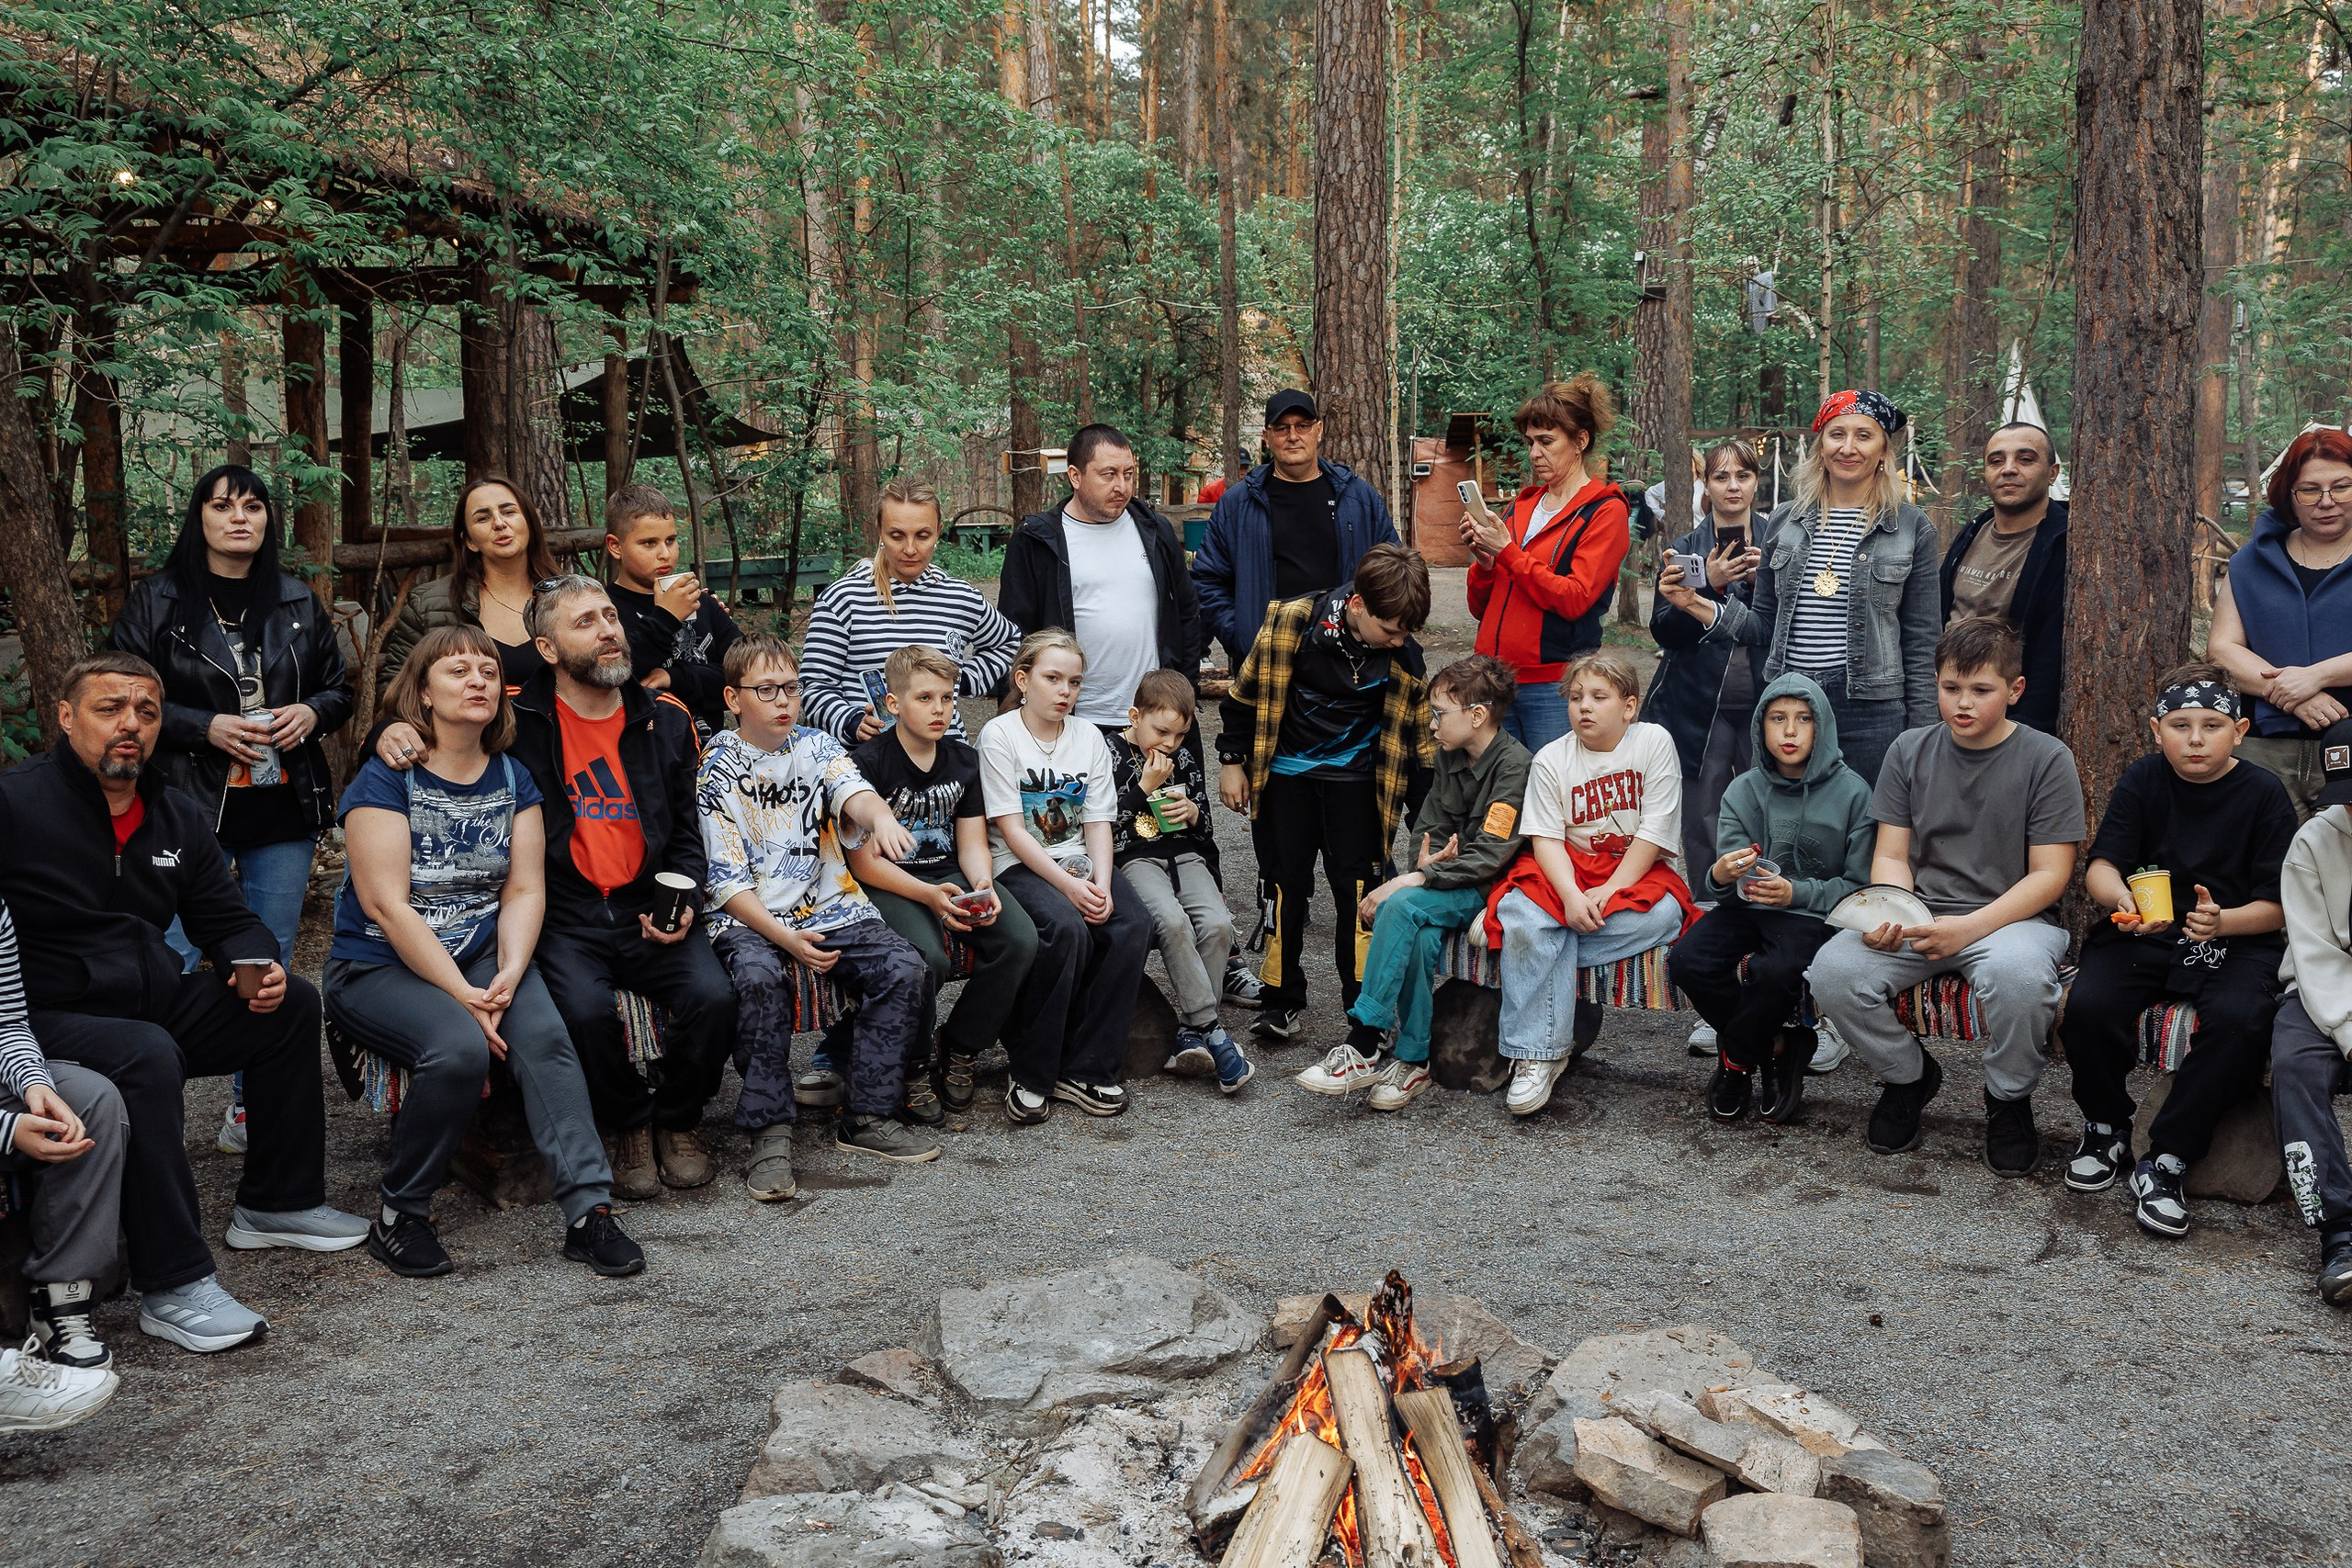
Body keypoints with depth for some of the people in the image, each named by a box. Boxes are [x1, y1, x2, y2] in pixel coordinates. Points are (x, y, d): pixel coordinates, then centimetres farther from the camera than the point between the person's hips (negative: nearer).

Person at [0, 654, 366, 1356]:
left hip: (156, 1004, 8)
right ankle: (173, 1285, -30)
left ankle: (278, 1201, 12)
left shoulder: (180, 817, 11)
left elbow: (227, 920, 18)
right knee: (148, 1056, -36)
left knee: (292, 1005, 0)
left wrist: (258, 968, -6)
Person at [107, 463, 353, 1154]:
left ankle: (252, 1108, 19)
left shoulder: (299, 603, 11)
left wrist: (312, 712, -5)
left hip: (285, 810, 4)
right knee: (176, 960, -10)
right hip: (193, 810, -3)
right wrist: (207, 726, -15)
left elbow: (339, 688, 17)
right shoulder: (156, 602, 1)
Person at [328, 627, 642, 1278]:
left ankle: (588, 1209, -27)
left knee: (544, 1033, -26)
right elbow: (386, 904, -15)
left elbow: (525, 890, 2)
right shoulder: (385, 778, -7)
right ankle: (398, 1216, -12)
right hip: (378, 967, -4)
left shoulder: (513, 779, 9)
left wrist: (508, 976, -17)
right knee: (459, 1046, -32)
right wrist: (463, 994, -21)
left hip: (483, 955, 4)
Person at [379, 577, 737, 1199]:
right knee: (586, 1009, -29)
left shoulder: (666, 720, 10)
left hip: (647, 911, 2)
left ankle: (678, 1118, 9)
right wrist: (393, 731, -15)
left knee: (712, 997, -21)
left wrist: (682, 903, 0)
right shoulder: (517, 716, 0)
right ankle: (630, 1124, 3)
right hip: (562, 917, -2)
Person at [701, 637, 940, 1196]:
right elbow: (727, 882, -5)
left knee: (907, 969, -20)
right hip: (748, 918, -3)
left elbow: (854, 791, -12)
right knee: (759, 978, -36)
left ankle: (868, 1117, -9)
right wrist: (785, 938, -20)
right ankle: (769, 1134, -25)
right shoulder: (716, 770, 0)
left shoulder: (817, 746, 11)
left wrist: (881, 817, -39)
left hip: (833, 908, 4)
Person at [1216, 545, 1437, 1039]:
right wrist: (1232, 760, 1)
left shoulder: (1405, 655, -12)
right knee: (1284, 886, 6)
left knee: (1360, 891, -1)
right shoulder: (1292, 623, -18)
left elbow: (1421, 739, -1)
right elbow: (1247, 692, -3)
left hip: (1356, 780, 1)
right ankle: (1282, 1002, 19)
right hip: (1284, 774, 0)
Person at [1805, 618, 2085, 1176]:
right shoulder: (1910, 752, 7)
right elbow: (1892, 855, 7)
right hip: (1918, 916, 3)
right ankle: (1908, 1074, 7)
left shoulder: (2046, 758, -3)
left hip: (2013, 917, -3)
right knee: (1832, 972, -25)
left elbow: (2049, 875, -7)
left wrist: (1968, 927, -21)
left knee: (2017, 975, -38)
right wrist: (1888, 916, -16)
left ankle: (2009, 1099, -5)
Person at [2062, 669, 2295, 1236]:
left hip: (2236, 940, -1)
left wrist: (2223, 921, -26)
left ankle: (2165, 1161, -18)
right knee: (2088, 1006, -27)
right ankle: (2106, 1127, 2)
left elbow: (2277, 906, -4)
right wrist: (2120, 897, -31)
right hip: (2143, 935, 1)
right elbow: (2101, 867, -6)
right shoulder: (2143, 781, 3)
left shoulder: (2264, 793, -1)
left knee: (2237, 1021, -33)